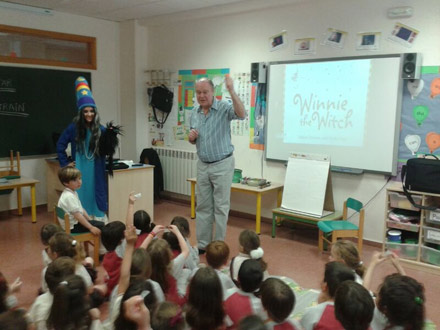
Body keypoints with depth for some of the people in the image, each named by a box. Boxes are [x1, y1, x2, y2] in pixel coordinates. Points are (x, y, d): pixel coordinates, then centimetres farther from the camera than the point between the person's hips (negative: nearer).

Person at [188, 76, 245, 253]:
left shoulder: (224, 108, -12)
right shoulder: (194, 113, 6)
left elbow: (241, 114, -34)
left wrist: (231, 91, -44)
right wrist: (191, 137, -7)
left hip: (222, 164, -5)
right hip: (203, 165, 6)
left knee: (221, 207, 3)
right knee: (203, 206, 11)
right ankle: (202, 244, 21)